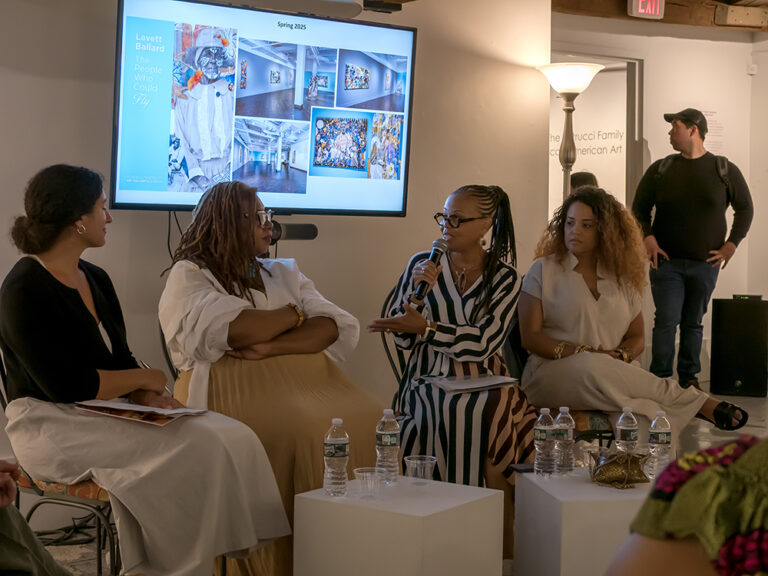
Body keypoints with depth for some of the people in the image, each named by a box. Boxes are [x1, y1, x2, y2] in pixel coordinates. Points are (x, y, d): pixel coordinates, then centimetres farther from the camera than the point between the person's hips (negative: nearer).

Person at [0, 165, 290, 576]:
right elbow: (67, 386, -19)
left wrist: (148, 397, -6)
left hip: (104, 416, 8)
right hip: (52, 427, -8)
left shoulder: (96, 279, 15)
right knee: (190, 447, -27)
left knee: (233, 438, -14)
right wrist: (145, 380, -8)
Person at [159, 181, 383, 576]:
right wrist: (292, 315, 4)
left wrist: (271, 348, -10)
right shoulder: (189, 276, 7)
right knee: (305, 431, -31)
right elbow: (231, 332, -13)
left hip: (304, 378, 5)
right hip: (235, 390, -5)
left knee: (368, 421, -20)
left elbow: (339, 328, 7)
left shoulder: (284, 273, 23)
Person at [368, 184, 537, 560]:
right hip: (428, 384, 0)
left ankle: (504, 554, -17)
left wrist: (426, 326, -16)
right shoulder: (421, 265, 7)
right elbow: (404, 338, 5)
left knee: (492, 416, -30)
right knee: (450, 414, -30)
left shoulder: (505, 278, 4)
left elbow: (484, 342, -9)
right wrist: (419, 292, -10)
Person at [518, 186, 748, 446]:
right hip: (553, 373, -3)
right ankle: (698, 402, -31)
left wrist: (621, 356, -7)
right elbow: (530, 337, -1)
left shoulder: (622, 279, 18)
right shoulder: (543, 270, 8)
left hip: (614, 374, 3)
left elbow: (637, 337, 18)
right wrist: (582, 353, -14)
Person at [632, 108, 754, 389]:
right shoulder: (660, 169, 5)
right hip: (667, 261, 0)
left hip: (706, 263, 0)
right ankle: (660, 379, -1)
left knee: (694, 323, 9)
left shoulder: (724, 170, 3)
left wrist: (731, 244, 1)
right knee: (667, 321, -8)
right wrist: (648, 238, -7)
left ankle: (689, 377, 20)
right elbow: (639, 208, 9)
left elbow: (745, 208, 10)